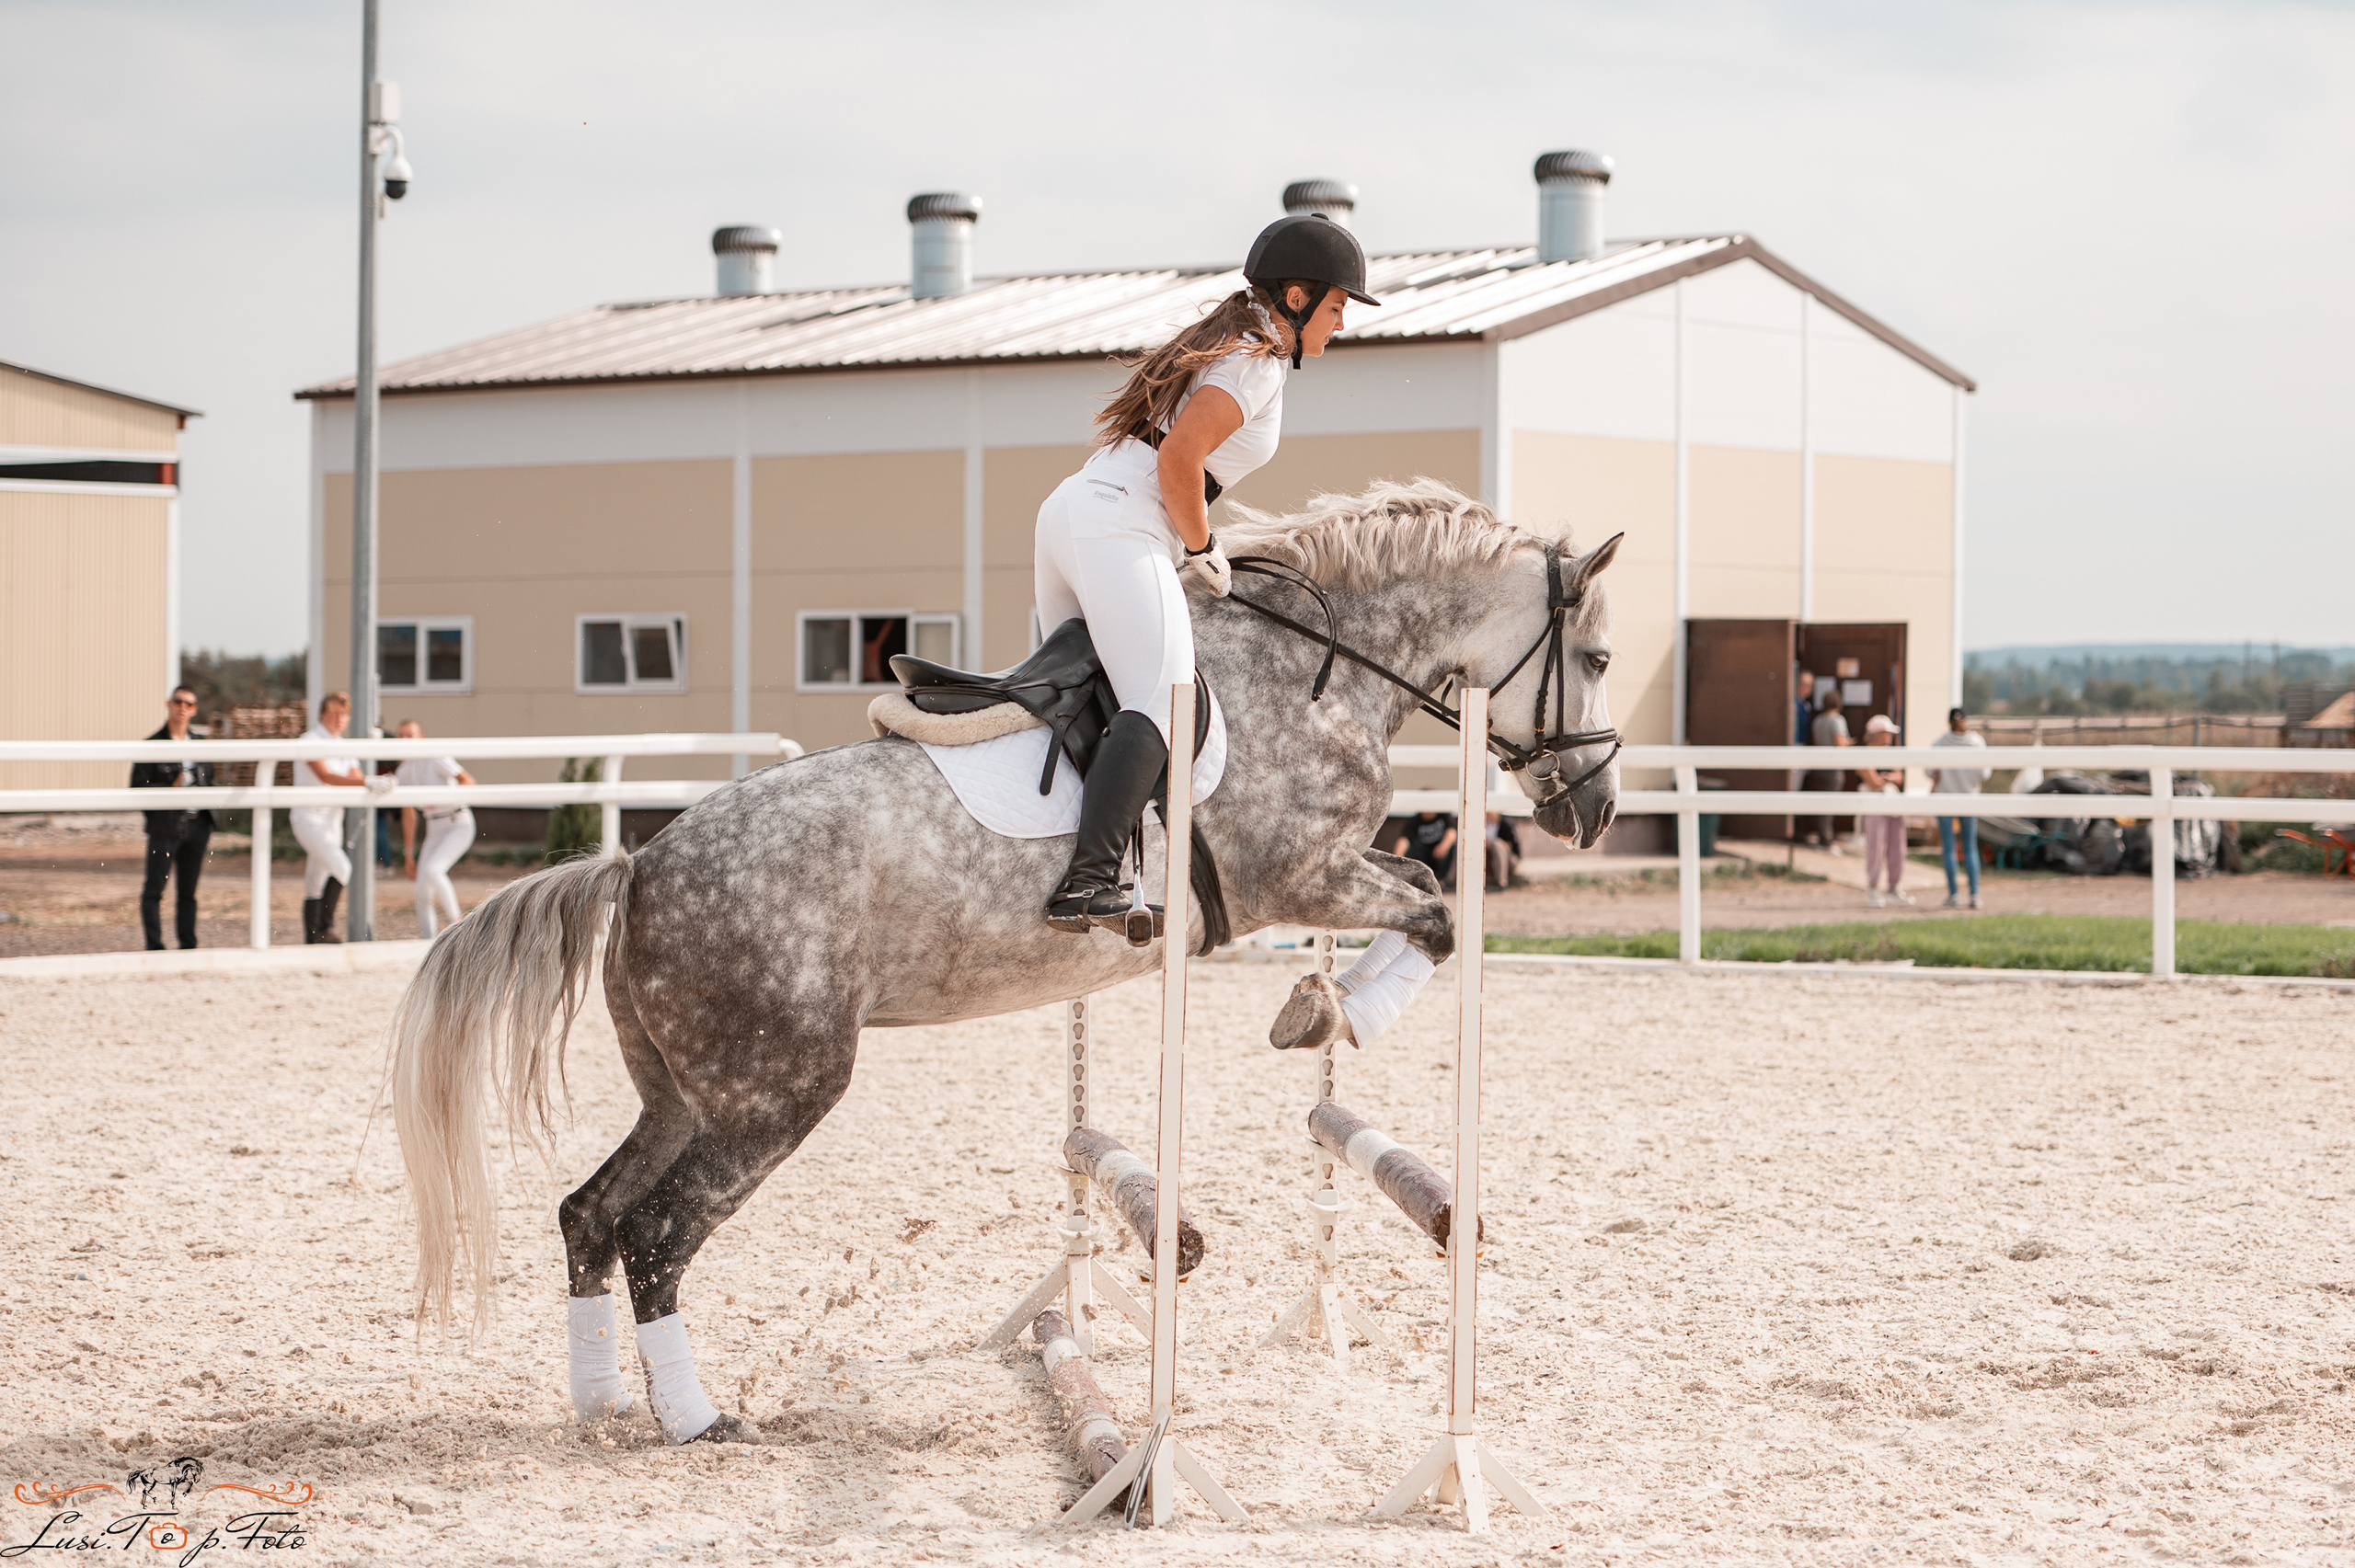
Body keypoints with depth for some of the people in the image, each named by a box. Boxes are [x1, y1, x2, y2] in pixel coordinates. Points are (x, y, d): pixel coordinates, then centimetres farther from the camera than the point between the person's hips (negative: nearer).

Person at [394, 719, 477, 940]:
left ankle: (457, 919, -8)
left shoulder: (435, 760, -12)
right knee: (423, 895, -5)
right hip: (434, 831, 7)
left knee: (432, 870, -28)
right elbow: (408, 815, 15)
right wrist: (408, 856, 15)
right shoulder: (403, 772, 8)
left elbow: (468, 781, -21)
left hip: (459, 825, -7)